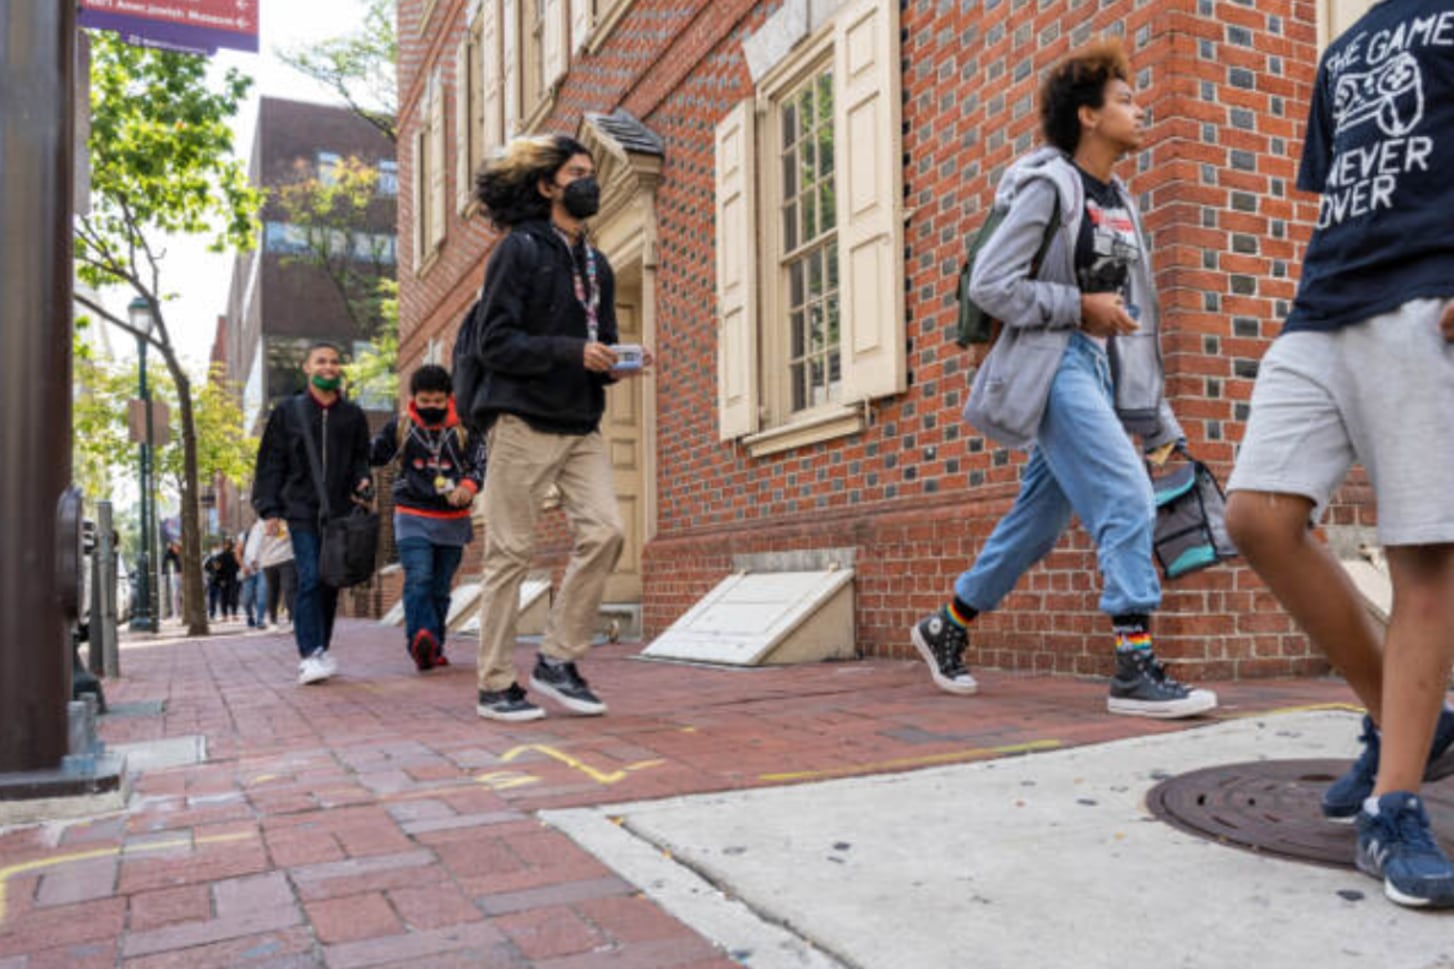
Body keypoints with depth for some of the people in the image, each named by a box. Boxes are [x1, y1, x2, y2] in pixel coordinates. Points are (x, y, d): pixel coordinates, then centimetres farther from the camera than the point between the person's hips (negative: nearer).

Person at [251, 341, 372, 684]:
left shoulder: (352, 415, 11)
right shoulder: (288, 411, 6)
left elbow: (361, 458, 16)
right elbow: (271, 463, 5)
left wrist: (363, 482, -7)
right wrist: (269, 508, -2)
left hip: (339, 512, 3)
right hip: (302, 511, -2)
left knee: (330, 583, 6)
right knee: (310, 579, -13)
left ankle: (321, 650, 18)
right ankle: (309, 655, -14)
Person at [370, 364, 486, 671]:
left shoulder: (465, 430, 3)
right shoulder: (399, 429, 5)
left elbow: (481, 463, -4)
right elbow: (370, 456, 11)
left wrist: (468, 485, -24)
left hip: (452, 521, 2)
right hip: (412, 517, -1)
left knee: (441, 587, 10)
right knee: (418, 578, -21)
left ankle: (433, 649, 20)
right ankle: (420, 639, -33)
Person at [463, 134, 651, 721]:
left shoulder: (597, 264, 18)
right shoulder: (521, 249, -2)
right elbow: (494, 342, -10)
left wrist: (616, 362, -1)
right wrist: (572, 351, -19)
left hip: (581, 425, 6)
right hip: (522, 421, -6)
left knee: (604, 531, -8)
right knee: (510, 552, -2)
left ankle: (558, 660, 5)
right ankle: (495, 686, 8)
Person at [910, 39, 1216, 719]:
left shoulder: (1121, 203, 17)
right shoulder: (1047, 187, -7)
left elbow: (1133, 317, 18)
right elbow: (988, 284, -13)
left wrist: (1160, 425, 15)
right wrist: (1079, 306, -13)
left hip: (1101, 369, 8)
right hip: (1054, 363, -8)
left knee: (1037, 521, 11)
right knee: (1127, 501, -17)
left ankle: (945, 629, 26)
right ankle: (1135, 670, -12)